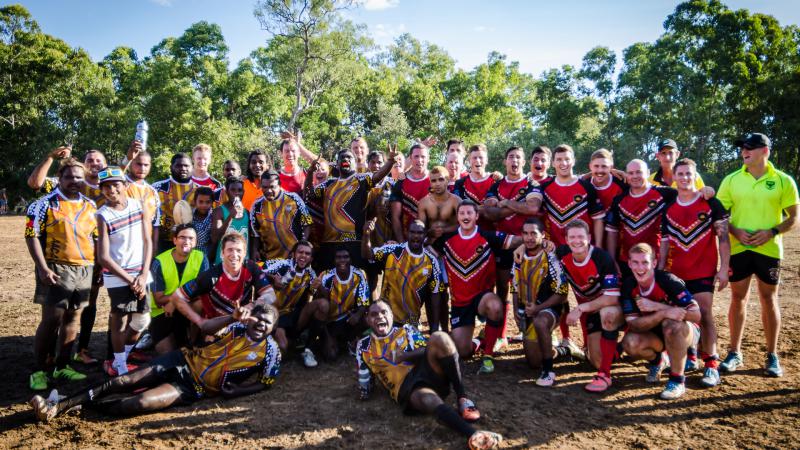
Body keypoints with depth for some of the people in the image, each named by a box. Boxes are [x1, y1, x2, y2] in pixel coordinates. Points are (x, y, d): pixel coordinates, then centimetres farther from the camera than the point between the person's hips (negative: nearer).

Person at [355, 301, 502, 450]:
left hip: (428, 370, 3)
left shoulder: (406, 330, 22)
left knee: (438, 338, -27)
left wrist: (403, 356, -3)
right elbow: (364, 390, 20)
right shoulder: (364, 346, 21)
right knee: (428, 400, -39)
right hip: (405, 387, -2)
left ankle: (462, 398, -23)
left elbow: (427, 351, 6)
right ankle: (472, 435, -58)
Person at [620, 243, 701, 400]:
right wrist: (664, 313, -37)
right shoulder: (628, 286, -15)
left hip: (684, 331, -3)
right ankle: (656, 360, 9)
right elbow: (633, 325, -21)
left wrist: (656, 306, -34)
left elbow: (696, 315, -28)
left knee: (672, 324, -38)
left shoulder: (668, 280, -26)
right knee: (630, 342, -27)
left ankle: (677, 380, -18)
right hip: (654, 334, 3)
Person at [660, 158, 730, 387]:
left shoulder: (710, 203, -2)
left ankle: (711, 364, 0)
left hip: (703, 271, -3)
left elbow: (723, 236, -3)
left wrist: (724, 268, -9)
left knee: (703, 314, -8)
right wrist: (660, 270, 6)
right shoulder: (668, 208, 8)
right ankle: (689, 356, 22)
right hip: (675, 272, 4)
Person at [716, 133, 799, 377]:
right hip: (738, 248, 1)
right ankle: (735, 353, 18)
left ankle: (772, 356, 20)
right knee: (738, 298, 7)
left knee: (768, 299, 7)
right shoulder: (731, 180, 2)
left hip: (769, 250, -1)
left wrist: (772, 232, -15)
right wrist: (736, 231, -12)